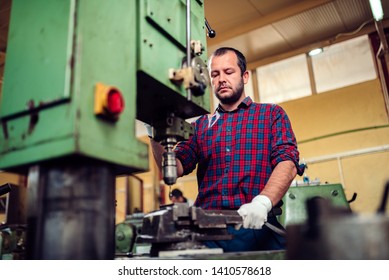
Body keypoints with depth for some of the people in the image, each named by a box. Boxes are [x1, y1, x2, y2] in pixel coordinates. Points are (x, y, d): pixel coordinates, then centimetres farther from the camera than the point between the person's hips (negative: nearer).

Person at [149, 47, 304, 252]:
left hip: (257, 225, -1)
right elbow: (177, 168, 10)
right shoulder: (200, 125, 19)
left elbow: (287, 163, -3)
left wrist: (262, 202, -21)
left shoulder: (272, 114, 11)